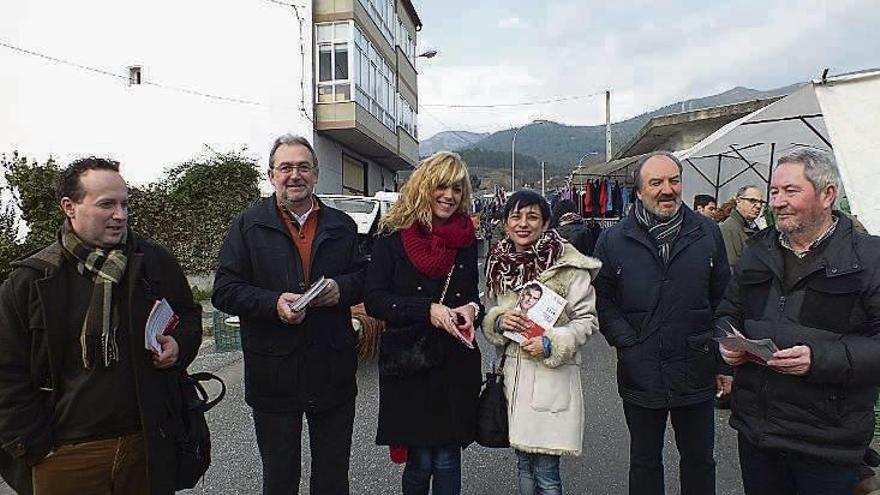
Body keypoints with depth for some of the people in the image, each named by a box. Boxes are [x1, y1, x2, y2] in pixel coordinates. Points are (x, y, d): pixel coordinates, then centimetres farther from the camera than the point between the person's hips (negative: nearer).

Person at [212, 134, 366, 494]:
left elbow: (364, 279, 12)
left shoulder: (342, 226, 8)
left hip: (334, 373, 2)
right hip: (274, 375, -2)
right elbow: (224, 290, -4)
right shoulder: (248, 225, 0)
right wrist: (273, 303, -20)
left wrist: (341, 288, -10)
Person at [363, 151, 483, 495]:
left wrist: (472, 310, -6)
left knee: (447, 461, 9)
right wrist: (427, 310, -18)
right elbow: (374, 299, -7)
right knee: (420, 461, 7)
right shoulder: (393, 235, -3)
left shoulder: (466, 240, 8)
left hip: (456, 363, 3)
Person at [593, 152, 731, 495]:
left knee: (699, 460, 19)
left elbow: (722, 299, 5)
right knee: (644, 462, 17)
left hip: (696, 374, 1)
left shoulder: (707, 233, 0)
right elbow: (602, 299, -1)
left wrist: (723, 361, 3)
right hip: (640, 375, -1)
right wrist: (625, 341, -12)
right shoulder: (613, 241, -5)